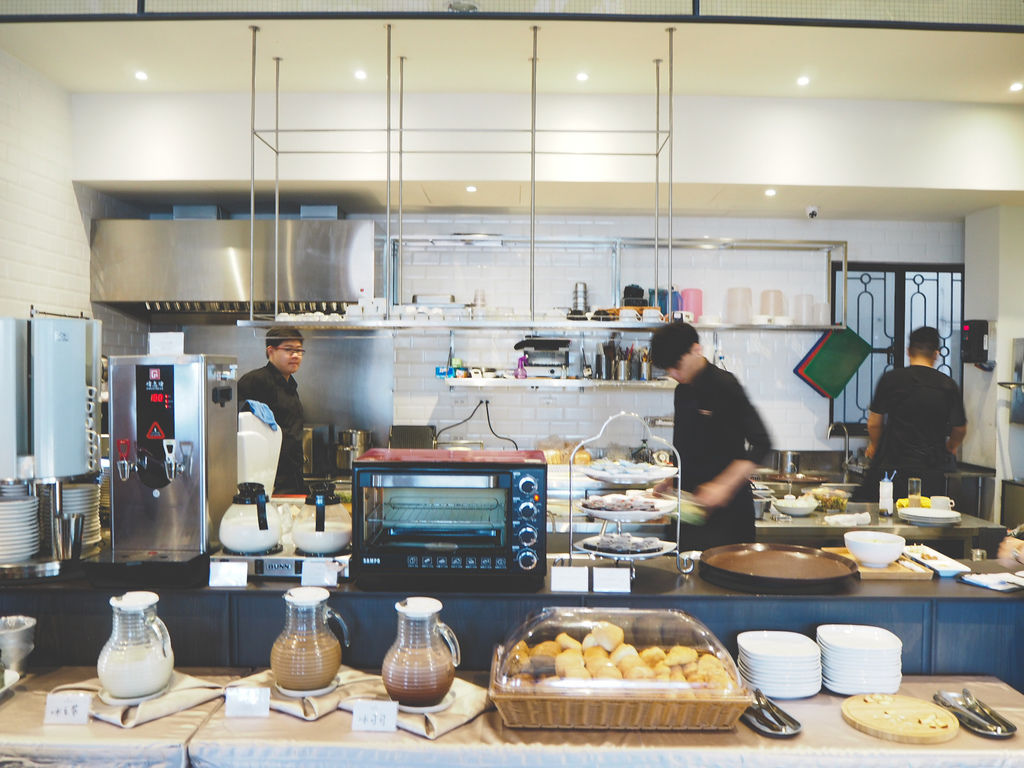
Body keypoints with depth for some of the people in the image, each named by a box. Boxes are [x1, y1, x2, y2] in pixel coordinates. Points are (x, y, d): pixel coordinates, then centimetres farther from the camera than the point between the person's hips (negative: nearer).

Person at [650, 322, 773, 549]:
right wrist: (672, 479, 10)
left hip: (726, 508, -7)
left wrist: (723, 485, -24)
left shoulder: (724, 386, -13)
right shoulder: (682, 391, 11)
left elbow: (760, 444, -17)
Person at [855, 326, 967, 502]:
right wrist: (949, 448, 34)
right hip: (931, 471, 2)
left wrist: (874, 446, 24)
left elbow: (874, 422, 4)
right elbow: (960, 430, 12)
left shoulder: (891, 378, -2)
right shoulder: (948, 385, 3)